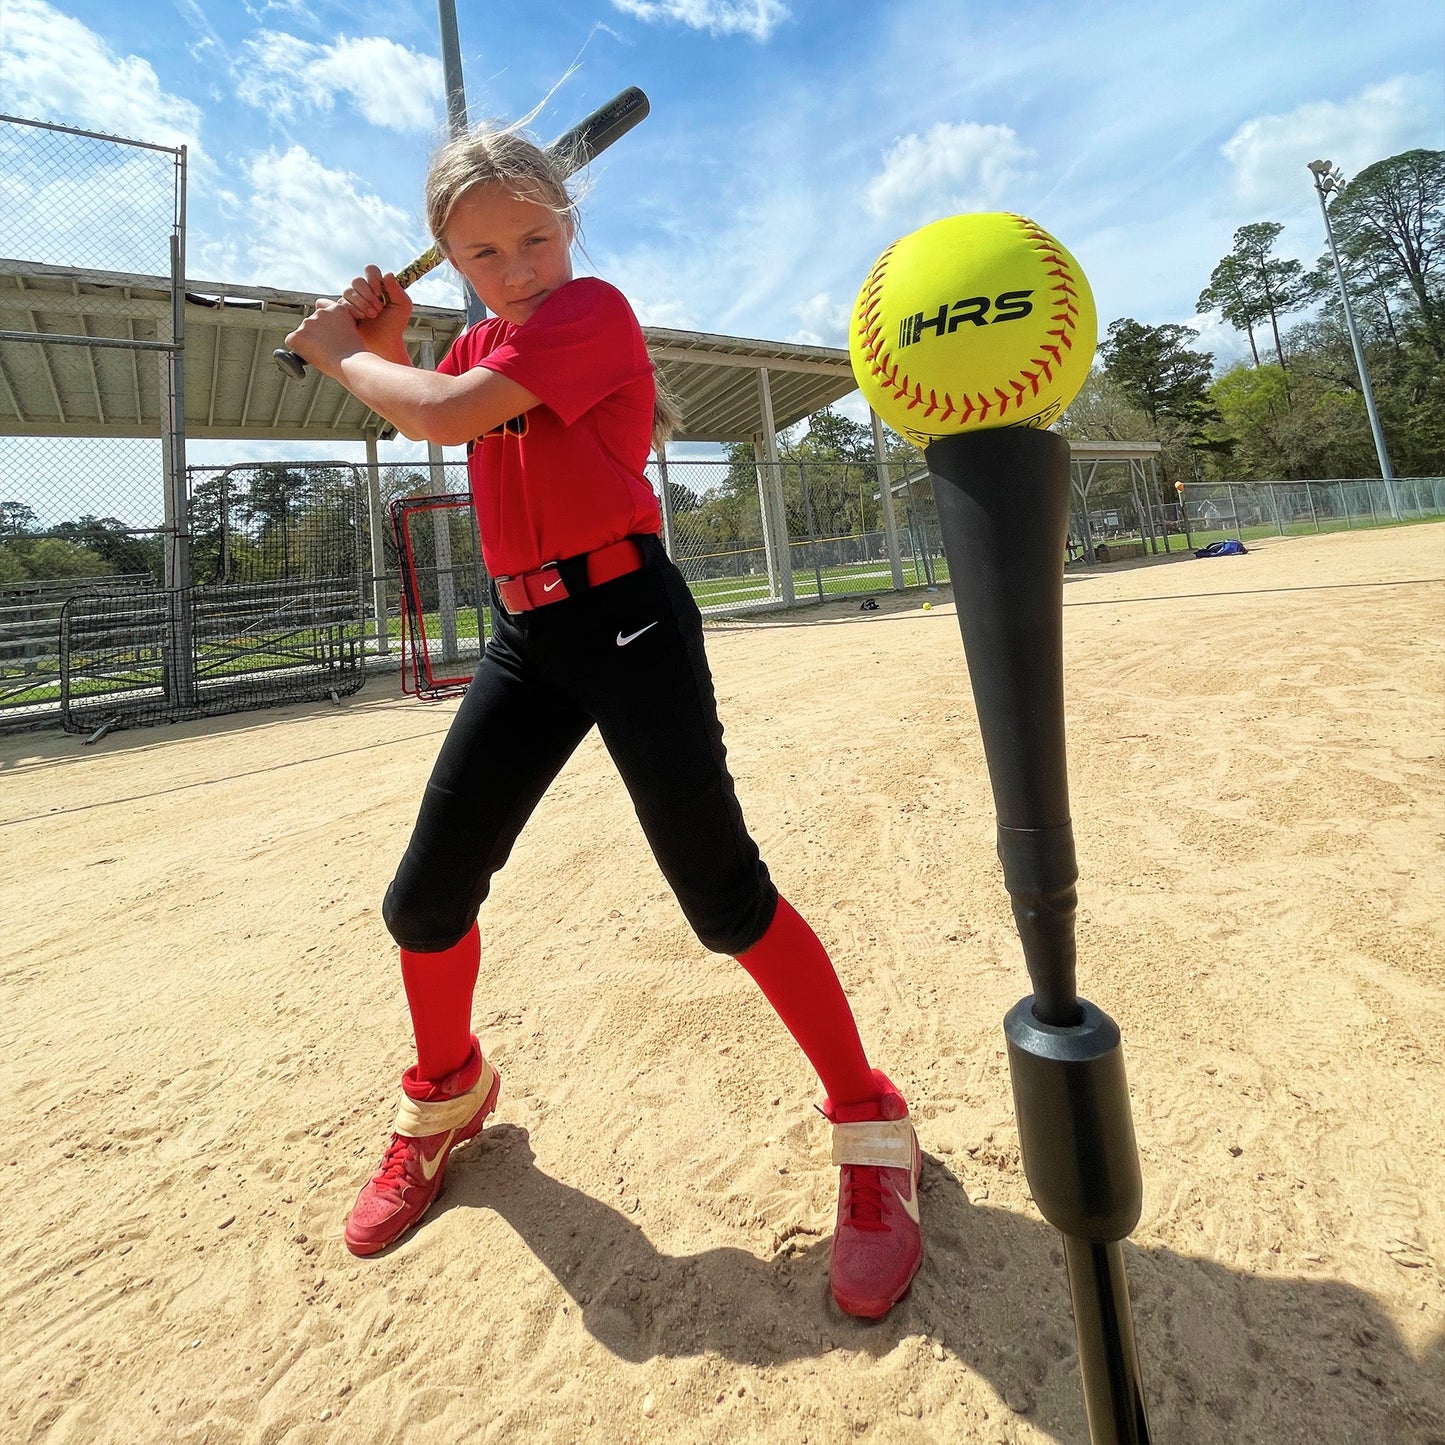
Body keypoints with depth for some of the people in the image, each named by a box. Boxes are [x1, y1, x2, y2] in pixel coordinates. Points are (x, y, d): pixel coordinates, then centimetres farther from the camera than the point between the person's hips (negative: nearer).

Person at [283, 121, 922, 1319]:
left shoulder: (592, 307, -4)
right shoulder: (484, 343, 21)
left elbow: (451, 417, -16)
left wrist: (343, 356, 1)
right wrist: (384, 345, 14)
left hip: (625, 615, -7)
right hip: (524, 632, 7)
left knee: (722, 893, -12)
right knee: (425, 901, 6)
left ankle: (870, 1125, 10)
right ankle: (448, 1095, 35)